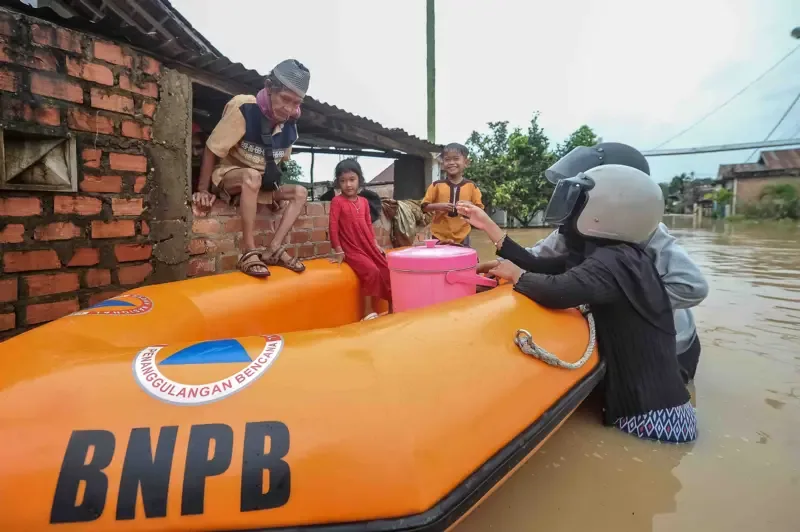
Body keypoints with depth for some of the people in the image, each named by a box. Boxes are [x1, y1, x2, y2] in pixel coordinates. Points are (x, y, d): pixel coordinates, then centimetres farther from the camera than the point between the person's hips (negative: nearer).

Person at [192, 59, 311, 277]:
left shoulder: (289, 125, -4)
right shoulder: (243, 109, -22)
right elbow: (212, 149, -18)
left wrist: (273, 192, 9)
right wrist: (204, 190, -18)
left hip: (259, 184, 7)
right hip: (227, 177, -6)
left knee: (300, 192, -9)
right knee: (252, 176, -38)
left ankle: (274, 250, -15)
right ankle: (249, 252, -35)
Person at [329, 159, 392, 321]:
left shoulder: (364, 201, 11)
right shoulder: (337, 201, -6)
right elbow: (333, 227, -9)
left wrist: (376, 244, 10)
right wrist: (338, 251, -11)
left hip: (369, 246, 6)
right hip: (351, 249, -6)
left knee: (387, 270, 1)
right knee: (372, 271, -24)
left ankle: (393, 307, 15)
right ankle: (369, 312, -13)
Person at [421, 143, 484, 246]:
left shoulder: (471, 186, 2)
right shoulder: (436, 185, 0)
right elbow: (424, 207, 0)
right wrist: (438, 206, -16)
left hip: (462, 237, 0)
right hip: (439, 237, 0)